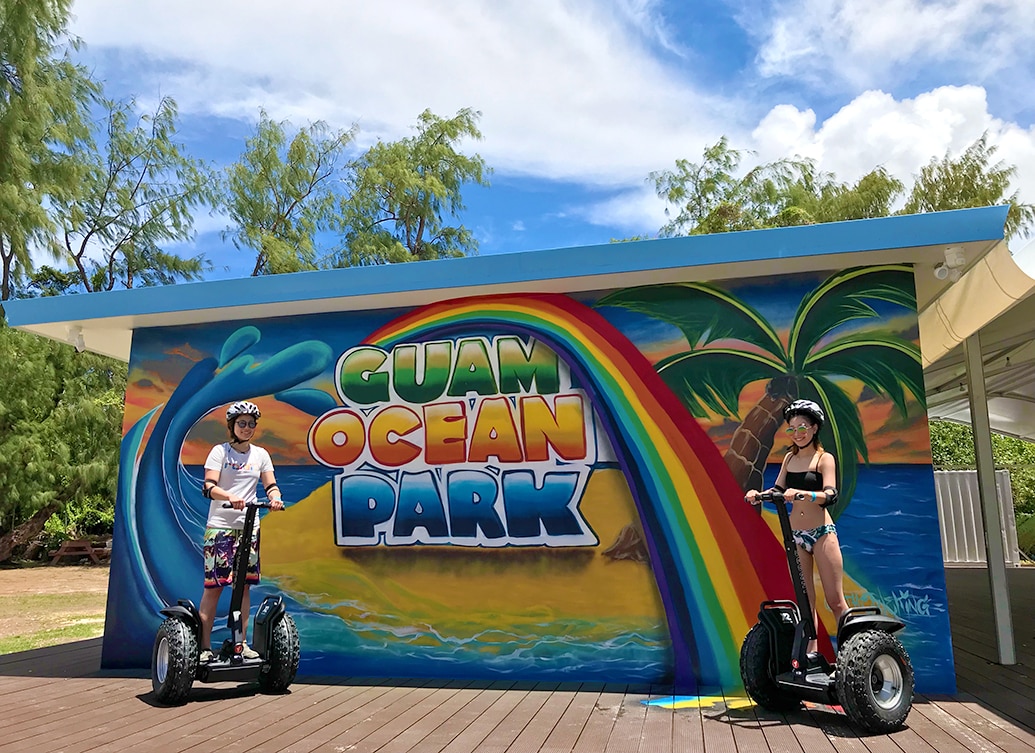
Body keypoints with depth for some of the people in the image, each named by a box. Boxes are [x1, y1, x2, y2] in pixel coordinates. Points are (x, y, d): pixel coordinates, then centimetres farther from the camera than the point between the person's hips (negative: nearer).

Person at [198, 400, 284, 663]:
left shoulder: (260, 454, 10)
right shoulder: (220, 451, 0)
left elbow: (270, 485, 6)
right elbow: (208, 486, -11)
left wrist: (275, 498, -17)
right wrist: (230, 496, -30)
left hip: (249, 526, 4)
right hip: (220, 526, -4)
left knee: (243, 585, 6)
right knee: (213, 585, -5)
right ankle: (205, 646, 2)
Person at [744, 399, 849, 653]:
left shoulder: (824, 458, -5)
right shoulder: (790, 457, 10)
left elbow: (830, 495, -18)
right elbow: (778, 489, 12)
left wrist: (801, 493, -36)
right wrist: (758, 494, -9)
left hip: (822, 533, -5)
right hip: (795, 536, 5)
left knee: (836, 602, -1)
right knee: (805, 603, 6)